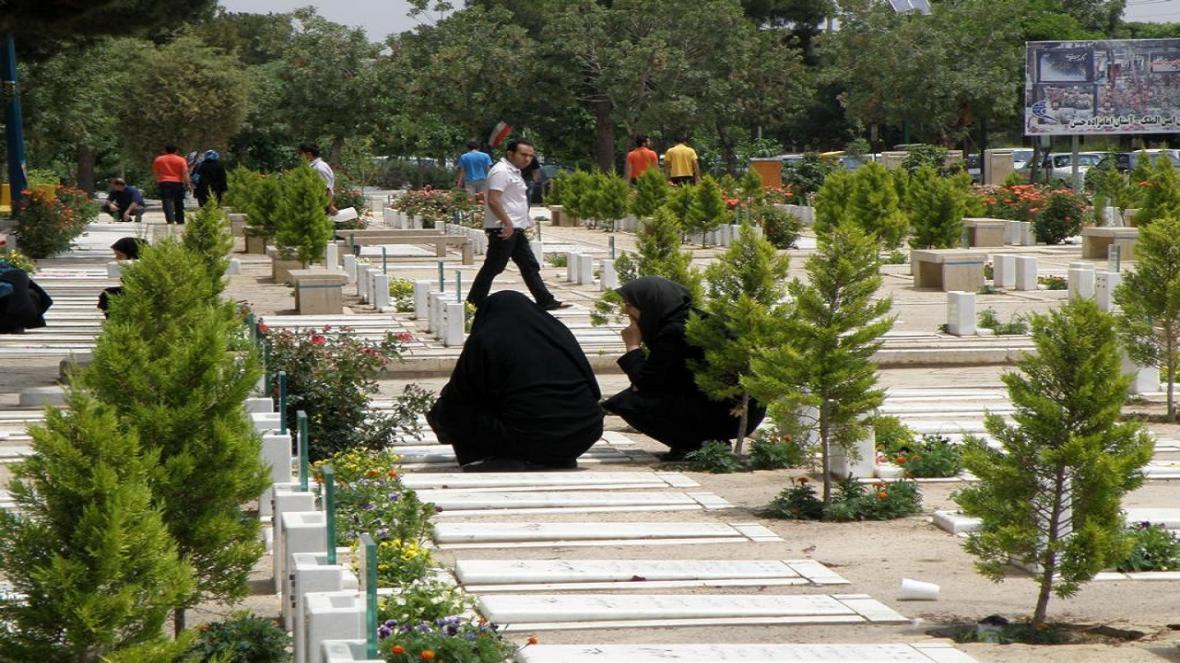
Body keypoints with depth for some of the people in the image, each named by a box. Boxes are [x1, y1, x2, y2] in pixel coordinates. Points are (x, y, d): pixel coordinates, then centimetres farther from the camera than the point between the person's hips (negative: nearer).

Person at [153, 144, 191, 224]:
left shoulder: (158, 160, 7)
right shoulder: (181, 160, 2)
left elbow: (156, 172, 13)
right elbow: (185, 173, -5)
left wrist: (157, 182, 23)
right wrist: (188, 184, -4)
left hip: (164, 183, -1)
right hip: (178, 183, 1)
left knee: (167, 202, -7)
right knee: (179, 203, 12)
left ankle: (170, 219, -23)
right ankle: (180, 220, 19)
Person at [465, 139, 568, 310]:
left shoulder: (513, 172, 18)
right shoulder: (501, 171, -15)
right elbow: (493, 200, -23)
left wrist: (525, 221, 22)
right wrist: (507, 223, -25)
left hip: (515, 229, 11)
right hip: (504, 229, -11)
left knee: (530, 266, 11)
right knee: (492, 268, -6)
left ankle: (545, 301, 15)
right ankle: (473, 303, 0)